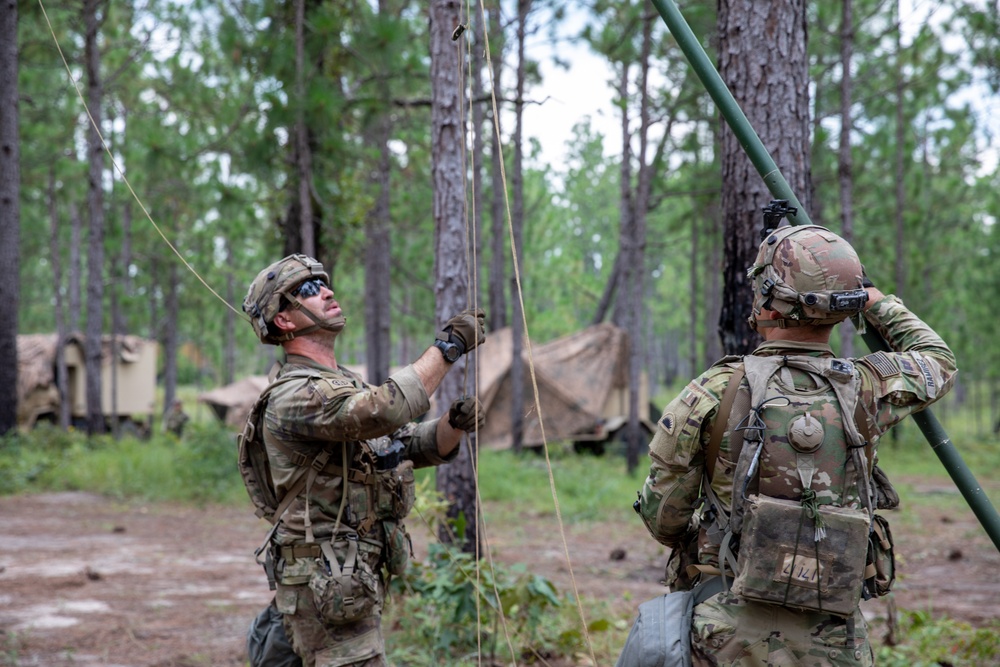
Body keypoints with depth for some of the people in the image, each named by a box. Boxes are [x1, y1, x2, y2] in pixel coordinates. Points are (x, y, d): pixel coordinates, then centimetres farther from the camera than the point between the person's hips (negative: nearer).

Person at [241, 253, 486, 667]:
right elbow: (385, 409, -33)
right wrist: (448, 347, -25)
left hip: (351, 582, 10)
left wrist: (455, 423, -8)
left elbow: (416, 445, 13)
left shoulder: (348, 387, 16)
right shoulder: (293, 397, -16)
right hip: (327, 588, -9)